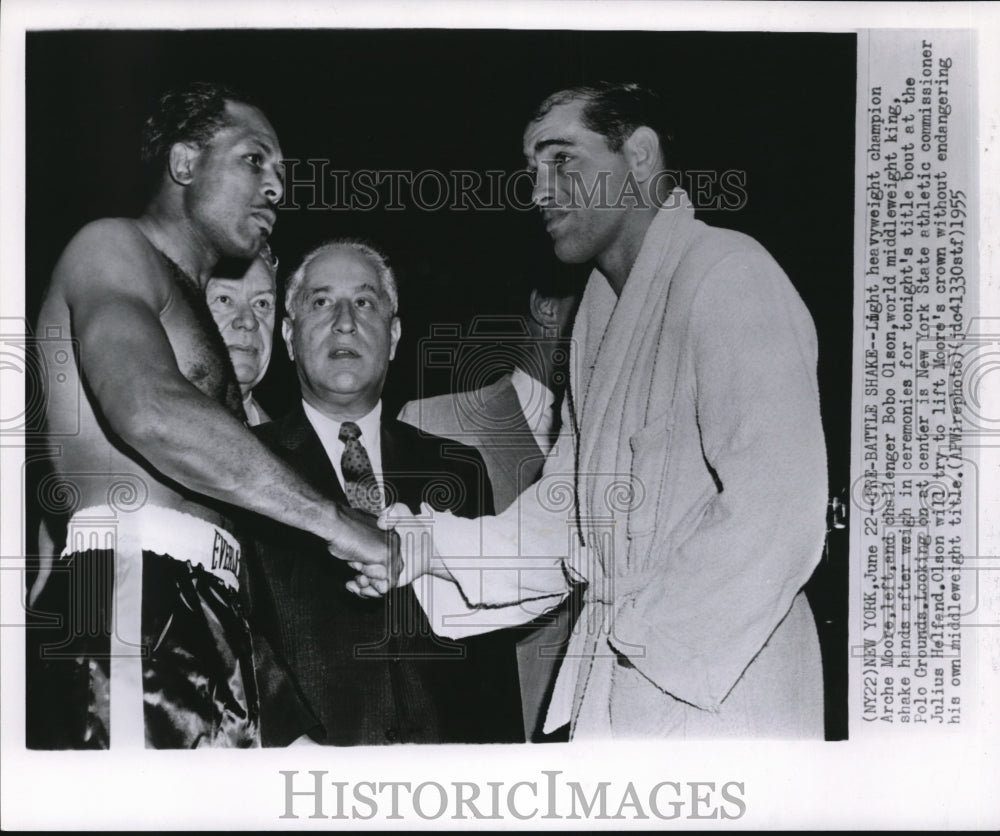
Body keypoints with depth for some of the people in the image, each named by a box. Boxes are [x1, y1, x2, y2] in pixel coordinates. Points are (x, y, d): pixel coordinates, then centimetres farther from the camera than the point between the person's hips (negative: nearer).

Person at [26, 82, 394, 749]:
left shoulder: (194, 305, 31)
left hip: (201, 608, 9)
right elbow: (150, 413, -18)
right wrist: (336, 523, -15)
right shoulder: (112, 247, 3)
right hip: (129, 595, -8)